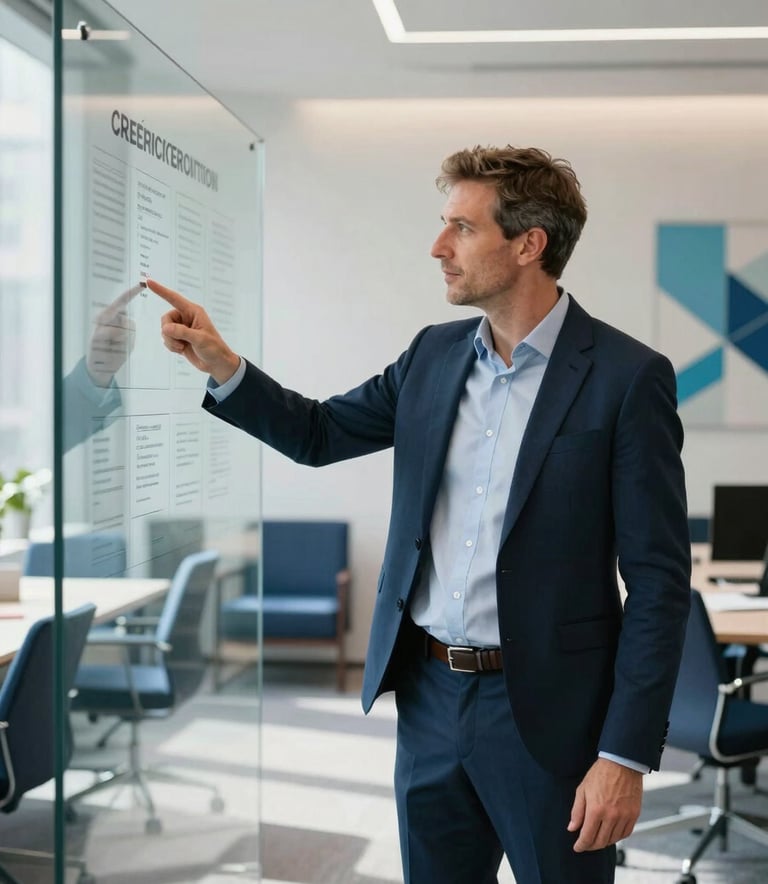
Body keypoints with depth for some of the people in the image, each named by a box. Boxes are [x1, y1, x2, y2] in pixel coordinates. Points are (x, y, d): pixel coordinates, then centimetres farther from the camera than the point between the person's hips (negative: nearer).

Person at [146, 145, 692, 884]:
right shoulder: (435, 354, 5)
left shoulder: (627, 377, -13)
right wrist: (220, 365, 0)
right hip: (429, 695, 6)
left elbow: (658, 579, -13)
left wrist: (627, 756, -16)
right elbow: (319, 434, 17)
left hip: (546, 710, -5)